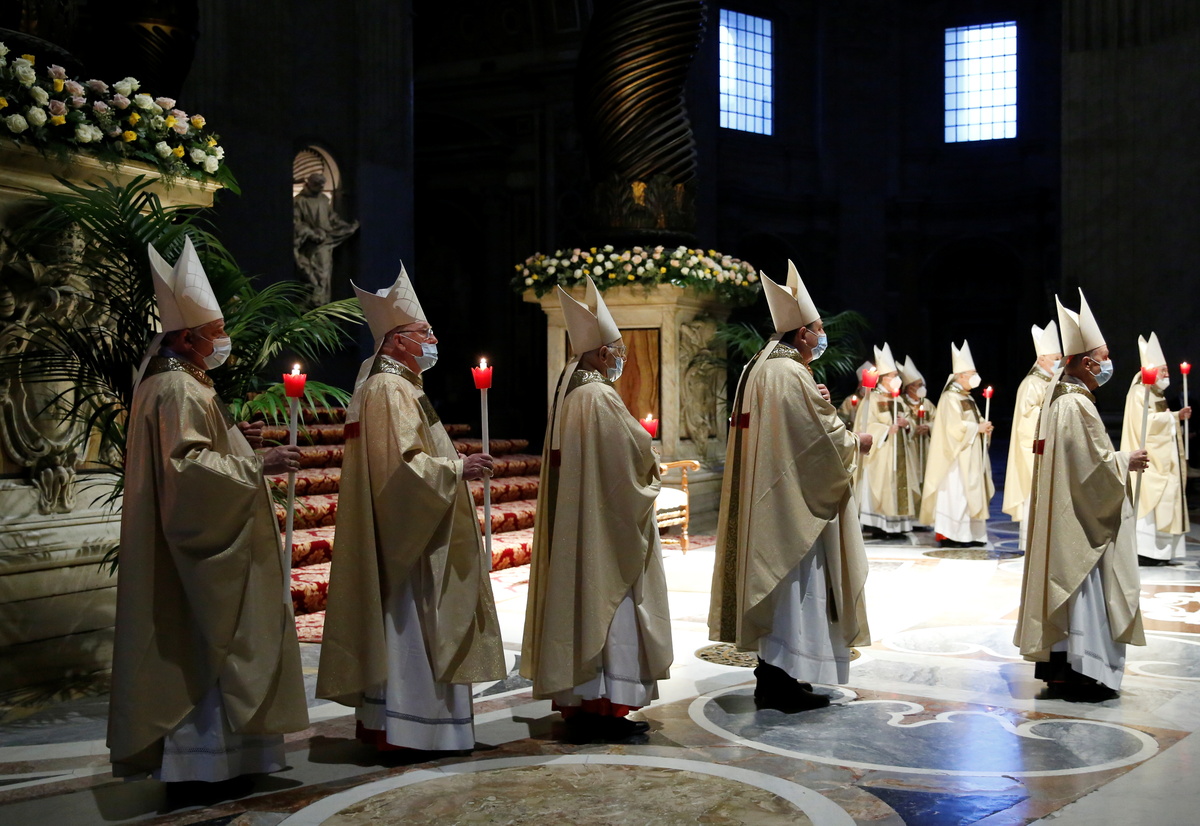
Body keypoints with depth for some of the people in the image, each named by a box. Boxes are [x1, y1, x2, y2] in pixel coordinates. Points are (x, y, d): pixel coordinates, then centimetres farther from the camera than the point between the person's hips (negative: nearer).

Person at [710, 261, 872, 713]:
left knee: (780, 584, 14)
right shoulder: (792, 376, -18)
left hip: (768, 500, 10)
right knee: (794, 585, -4)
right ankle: (782, 680, 1)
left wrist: (821, 405, 6)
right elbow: (824, 439, -17)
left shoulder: (760, 369, 12)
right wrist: (856, 442, 2)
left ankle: (772, 675, 21)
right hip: (793, 502, -10)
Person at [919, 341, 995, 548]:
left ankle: (969, 534, 12)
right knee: (956, 491, -10)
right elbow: (954, 427, -21)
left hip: (971, 456, 10)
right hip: (957, 456, -10)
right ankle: (950, 535, -7)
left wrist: (984, 427, 3)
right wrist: (978, 428, -13)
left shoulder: (967, 398, 17)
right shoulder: (950, 398, -13)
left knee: (971, 492, 9)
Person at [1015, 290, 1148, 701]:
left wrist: (1117, 459, 16)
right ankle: (1081, 671, 0)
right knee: (1085, 586, -4)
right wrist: (1127, 462, -3)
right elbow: (1096, 464, -19)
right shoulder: (1078, 404, -20)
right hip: (1081, 517, -10)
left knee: (1066, 583, 13)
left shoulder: (1057, 396, 10)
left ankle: (1057, 663, 19)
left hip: (1061, 516, 10)